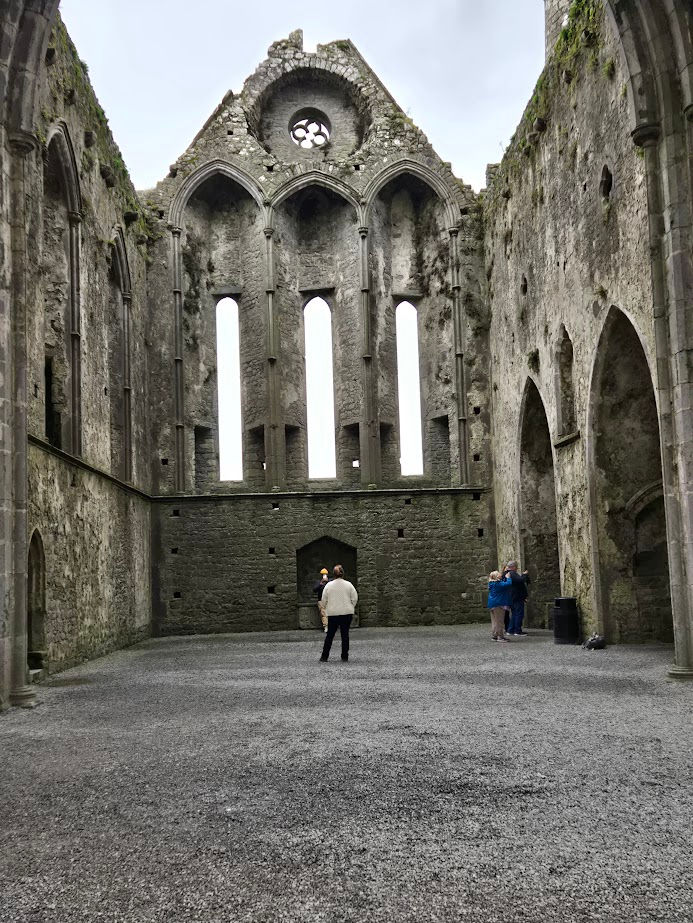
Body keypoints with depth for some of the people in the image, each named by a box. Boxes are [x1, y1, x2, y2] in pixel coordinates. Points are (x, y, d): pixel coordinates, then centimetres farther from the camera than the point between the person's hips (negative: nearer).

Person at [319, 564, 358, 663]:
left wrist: (327, 608, 17)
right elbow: (355, 598, 0)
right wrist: (350, 607, 15)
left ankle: (324, 657, 4)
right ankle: (345, 656, 8)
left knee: (330, 635, 6)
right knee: (345, 634, 6)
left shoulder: (329, 585, -3)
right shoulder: (348, 585, -3)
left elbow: (324, 600, 1)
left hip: (332, 613, 0)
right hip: (347, 613, 0)